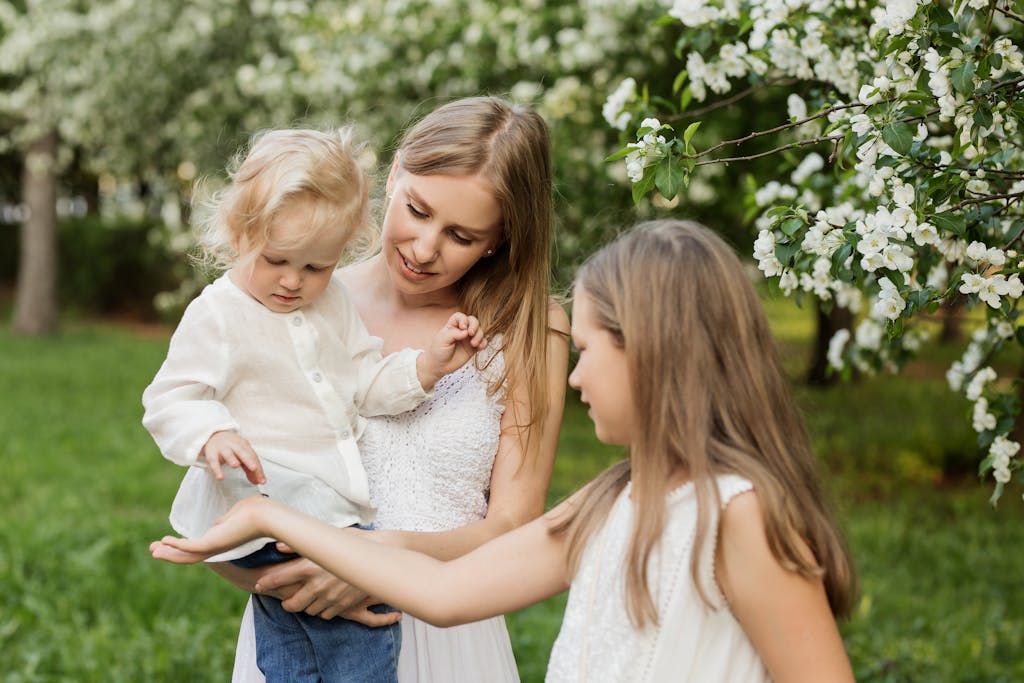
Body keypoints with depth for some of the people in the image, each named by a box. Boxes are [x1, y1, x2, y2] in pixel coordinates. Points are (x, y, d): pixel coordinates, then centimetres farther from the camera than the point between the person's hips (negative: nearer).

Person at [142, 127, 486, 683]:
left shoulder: (333, 302, 13)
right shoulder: (216, 315, -8)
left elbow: (367, 385, 16)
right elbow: (170, 402, -10)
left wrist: (427, 365, -1)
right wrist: (214, 436, -30)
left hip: (333, 500, 7)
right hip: (264, 493, -7)